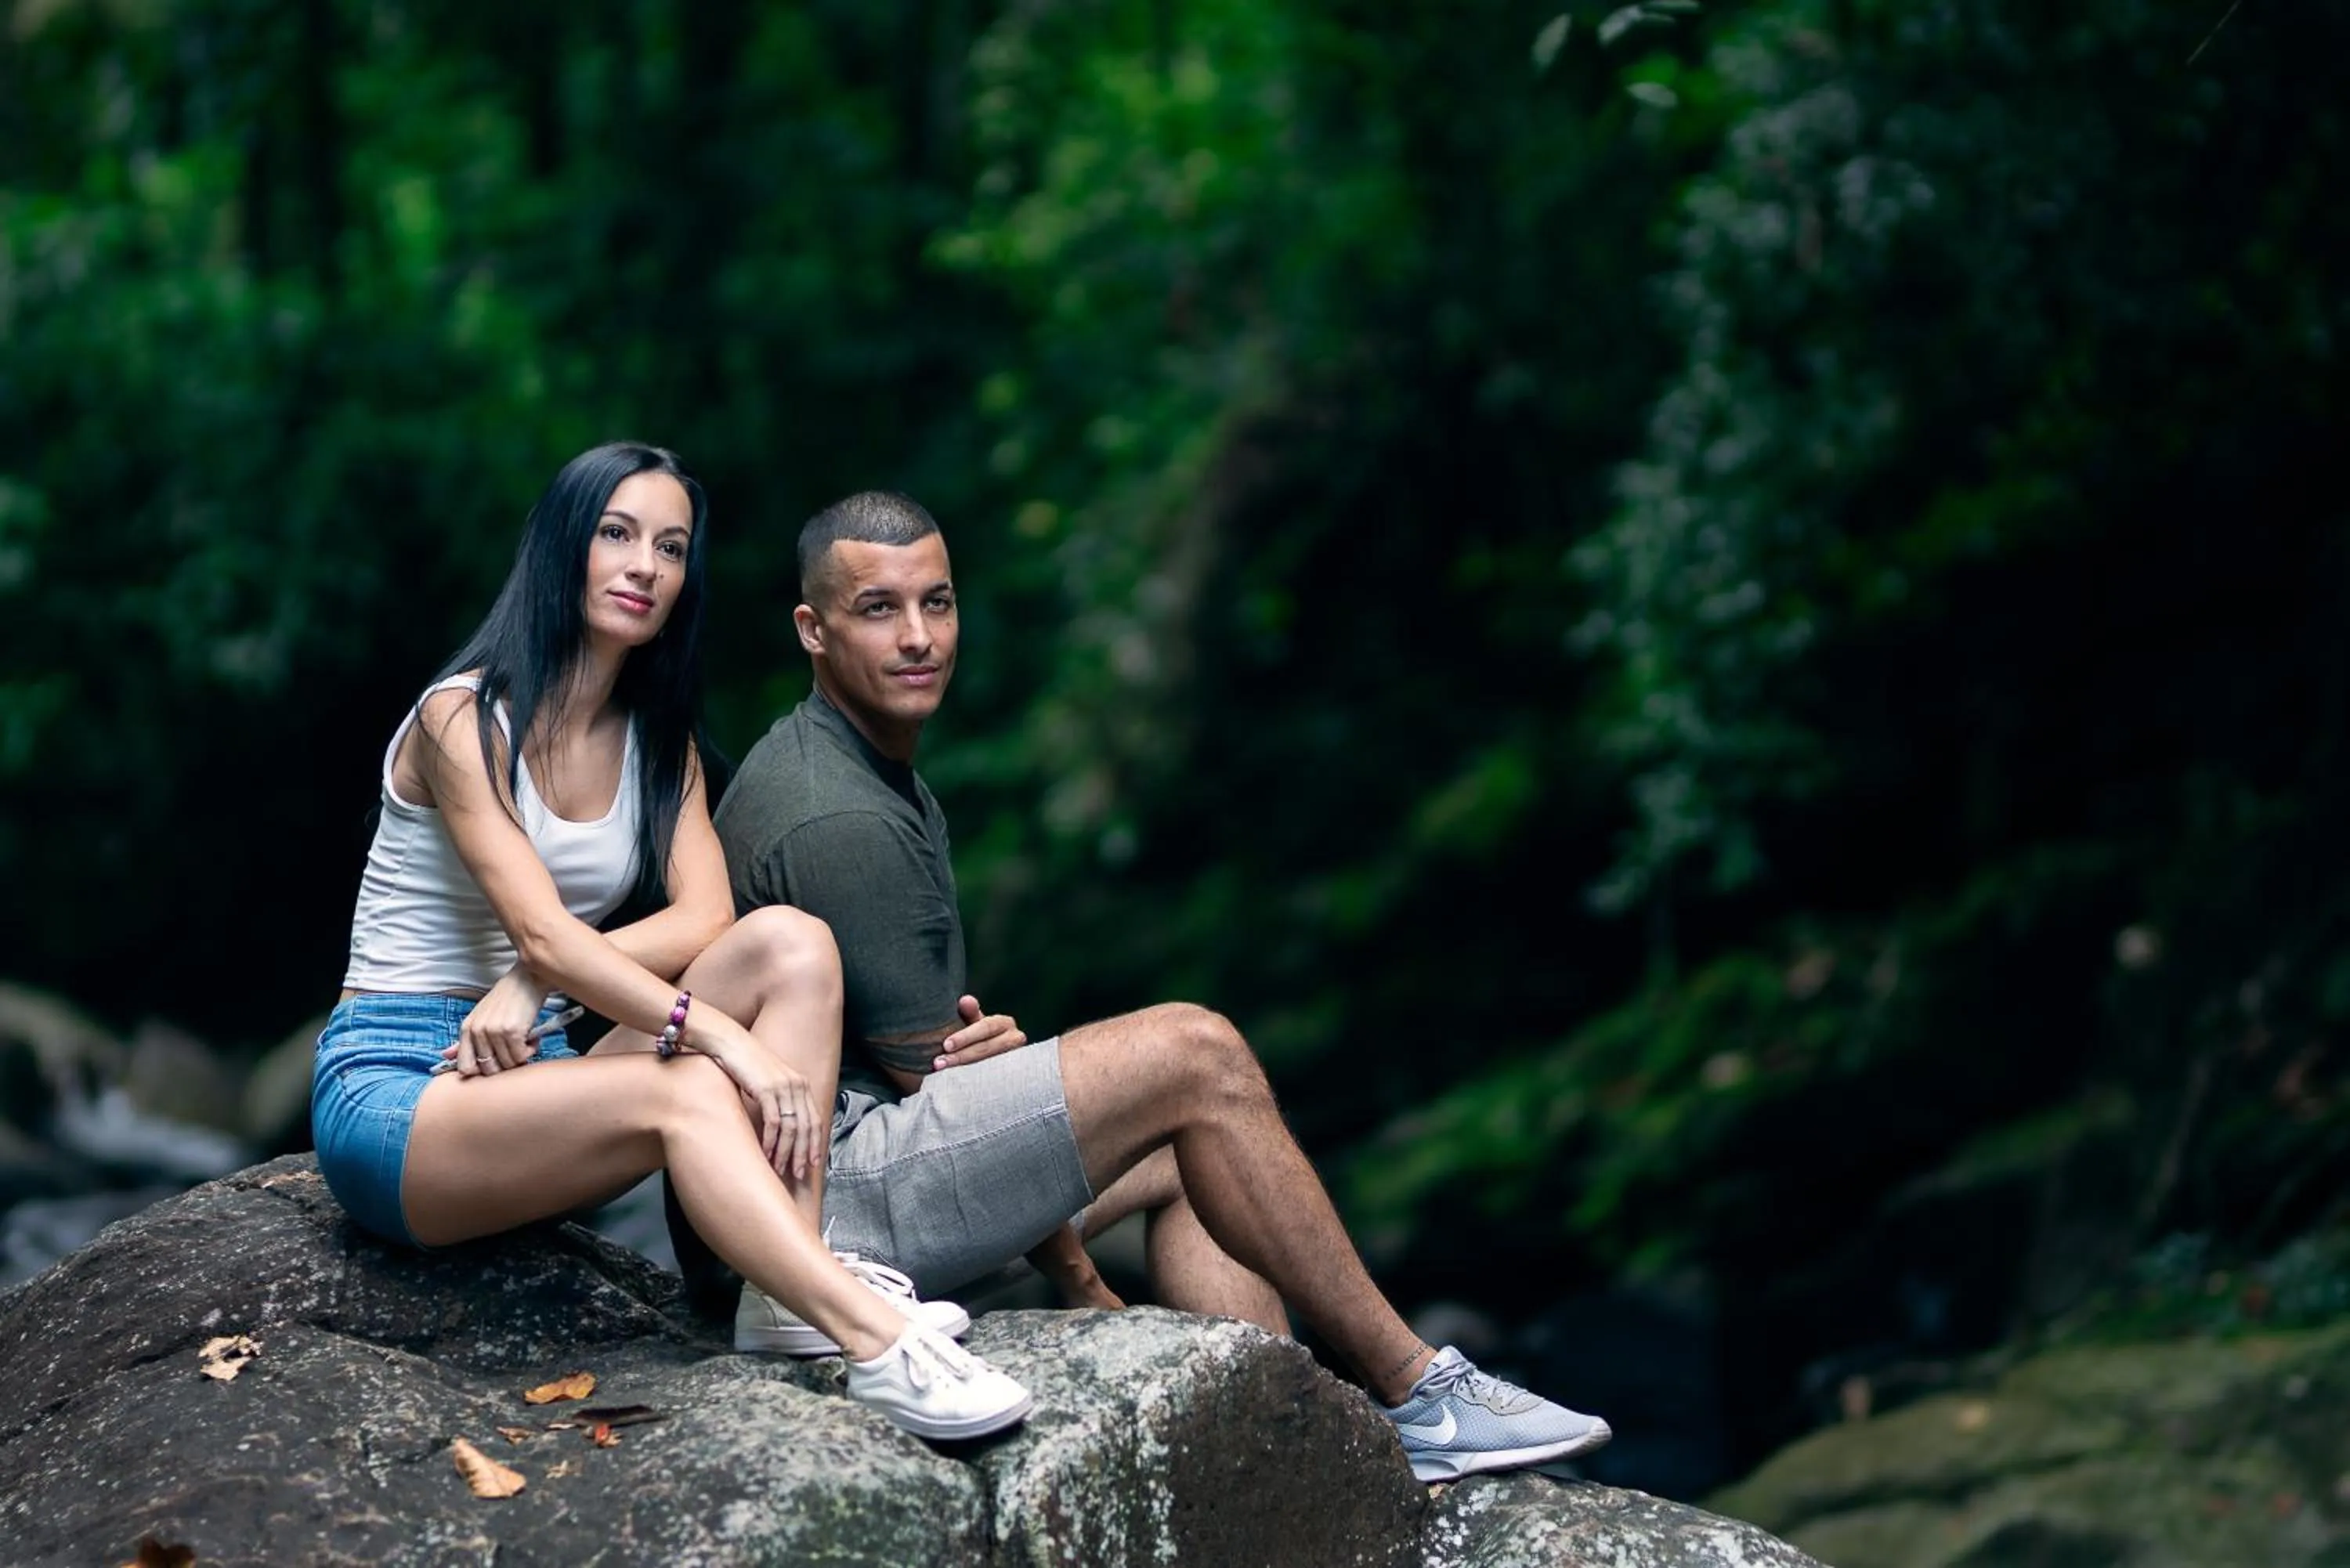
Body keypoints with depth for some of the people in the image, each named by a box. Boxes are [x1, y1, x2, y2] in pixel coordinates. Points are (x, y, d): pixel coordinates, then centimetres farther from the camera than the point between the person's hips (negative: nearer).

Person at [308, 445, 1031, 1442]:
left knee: (792, 942, -17)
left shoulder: (656, 740, 11)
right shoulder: (461, 719, -11)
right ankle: (875, 1342, -44)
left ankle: (800, 1294, -29)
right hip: (388, 1090, -7)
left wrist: (532, 984, -23)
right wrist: (725, 1039, -34)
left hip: (526, 1077, 7)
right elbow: (541, 932, -24)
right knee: (686, 1090, -34)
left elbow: (703, 919, -6)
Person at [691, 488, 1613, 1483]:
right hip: (824, 1199, -11)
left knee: (1193, 1151, 10)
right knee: (1193, 1054, -16)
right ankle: (1412, 1391, -7)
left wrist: (983, 1042, -9)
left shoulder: (877, 770, 17)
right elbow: (928, 1077, -13)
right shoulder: (838, 822, -17)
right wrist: (1075, 1276, -3)